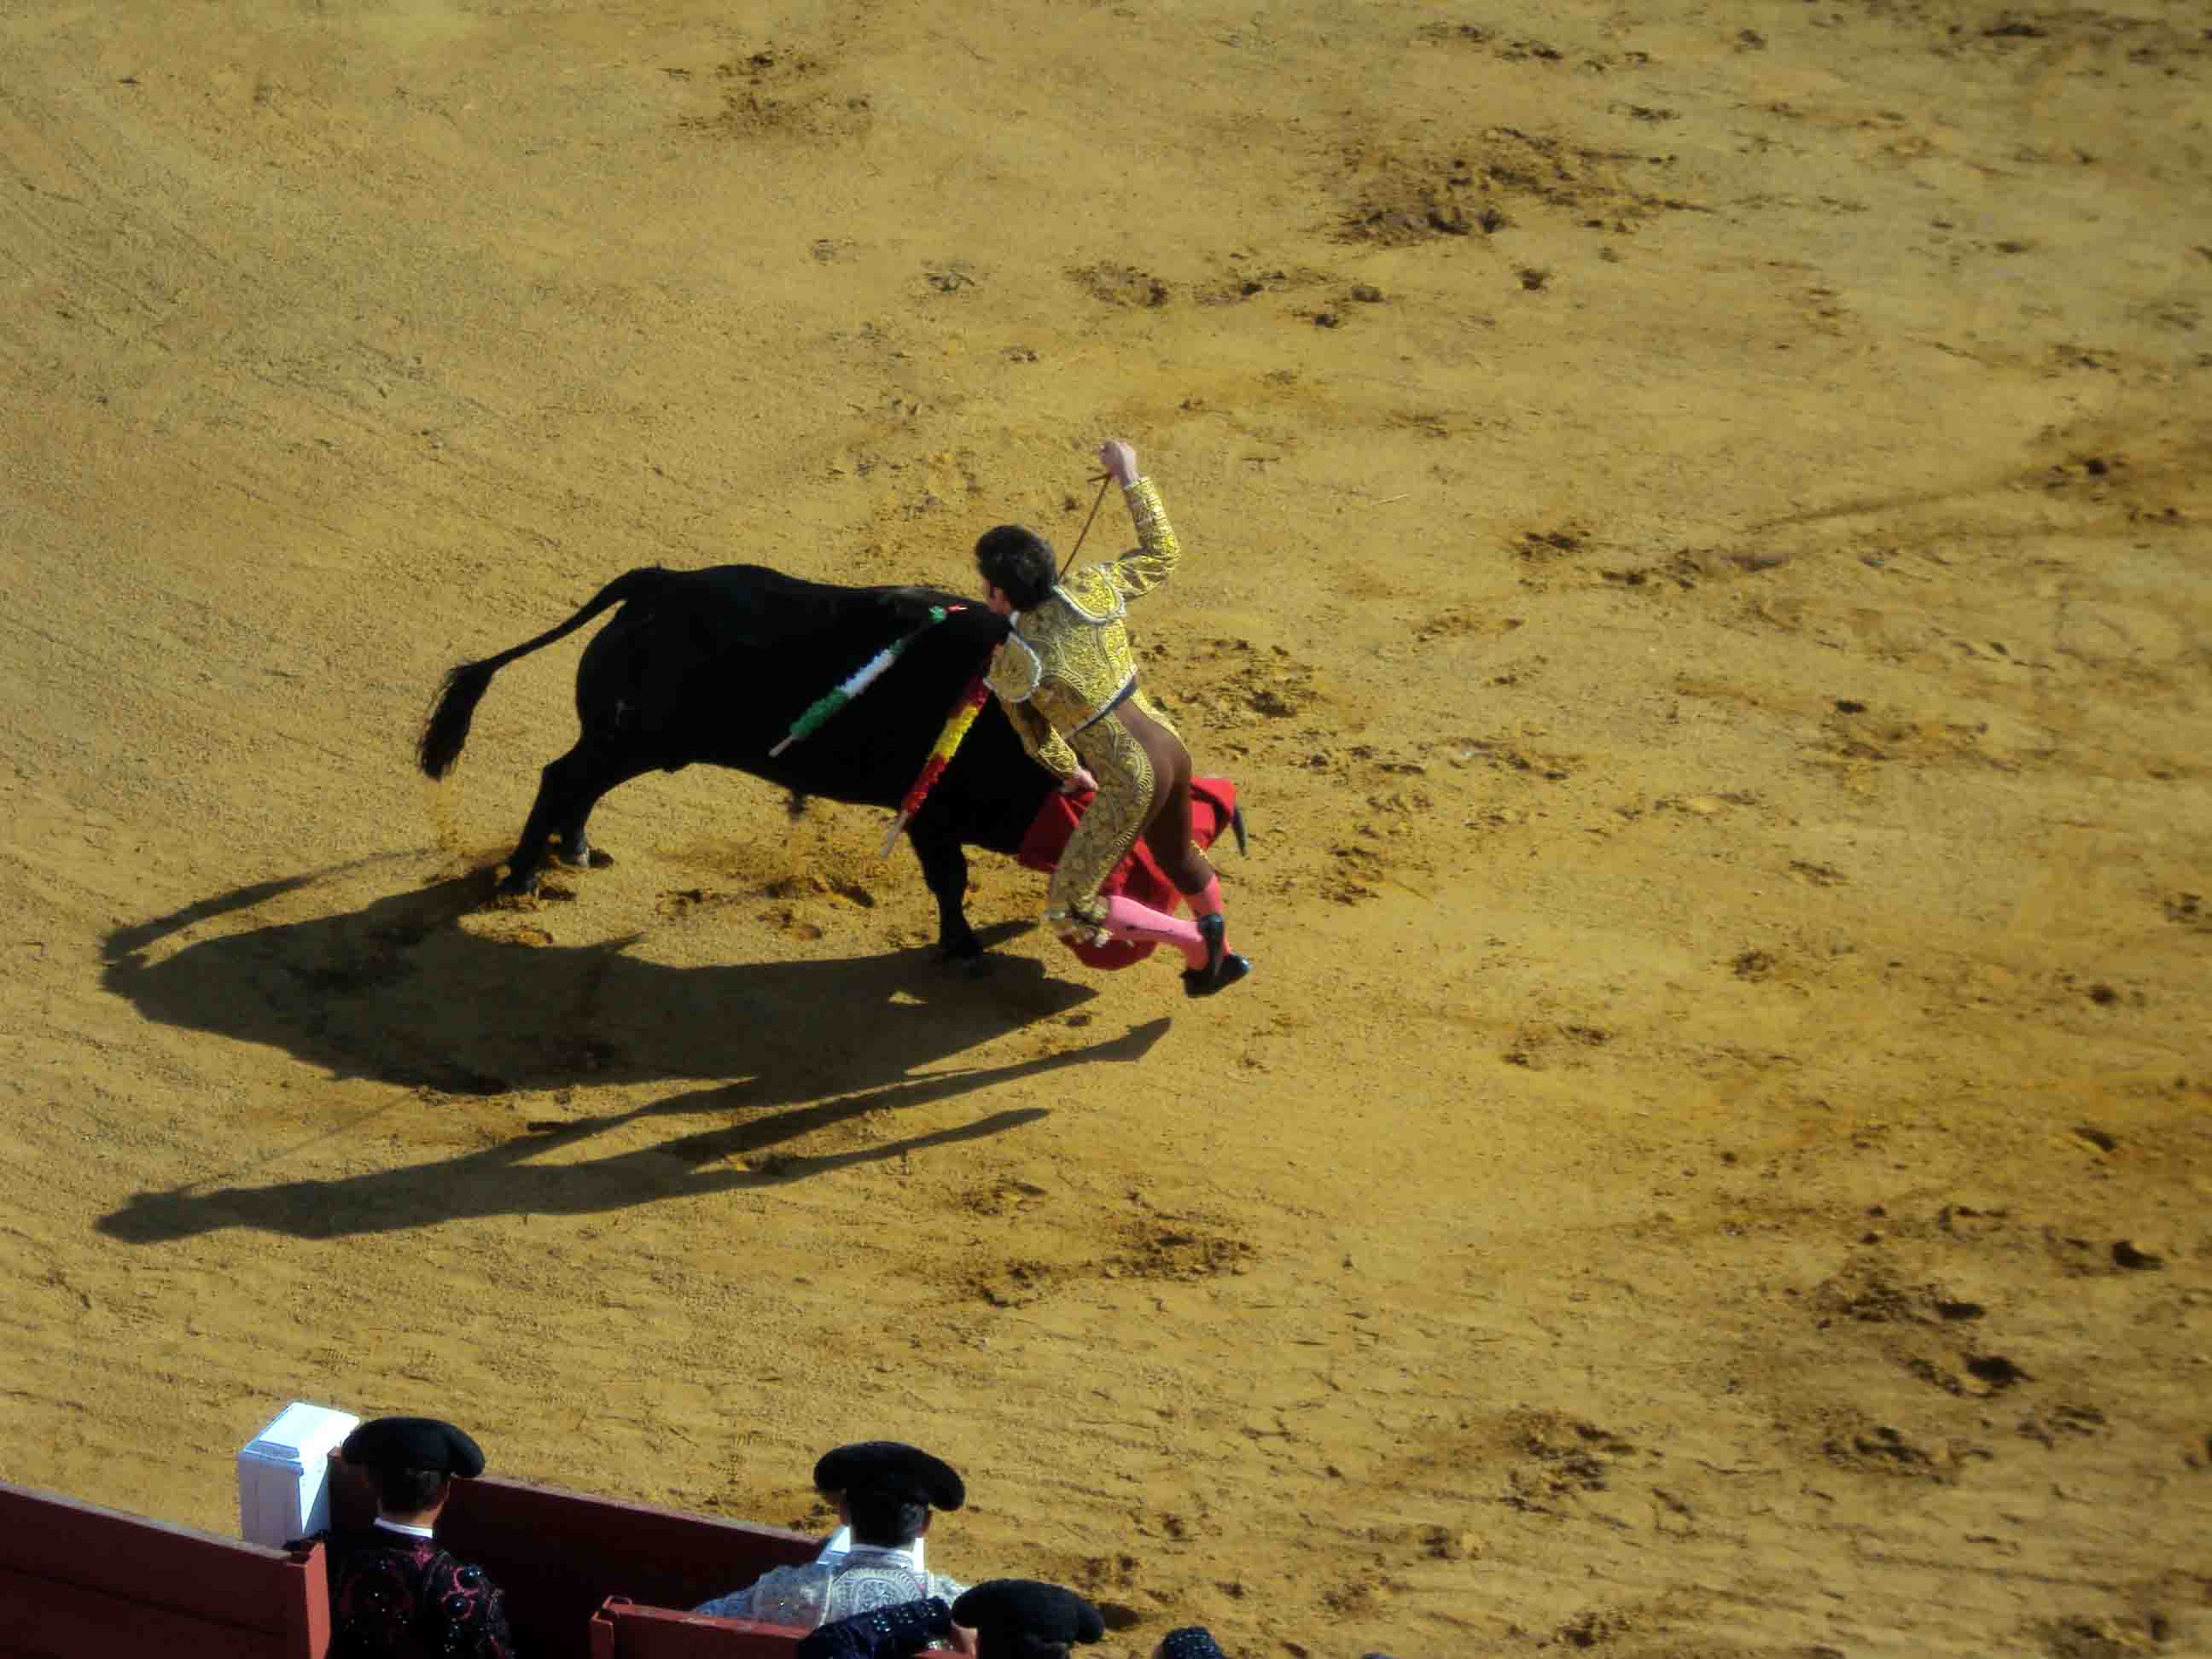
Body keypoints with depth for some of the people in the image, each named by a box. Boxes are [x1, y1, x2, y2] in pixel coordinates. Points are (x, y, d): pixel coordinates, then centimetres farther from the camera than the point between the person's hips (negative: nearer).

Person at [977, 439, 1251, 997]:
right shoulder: (1091, 591, -5)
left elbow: (1033, 731, 4)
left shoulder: (1011, 663, -14)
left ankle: (1197, 939, 4)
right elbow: (1163, 553, 11)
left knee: (1069, 909, 3)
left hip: (1131, 785, -7)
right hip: (1171, 749, 7)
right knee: (1176, 855, 34)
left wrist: (1068, 770, 23)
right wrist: (1130, 477, 15)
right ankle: (1220, 959, 52)